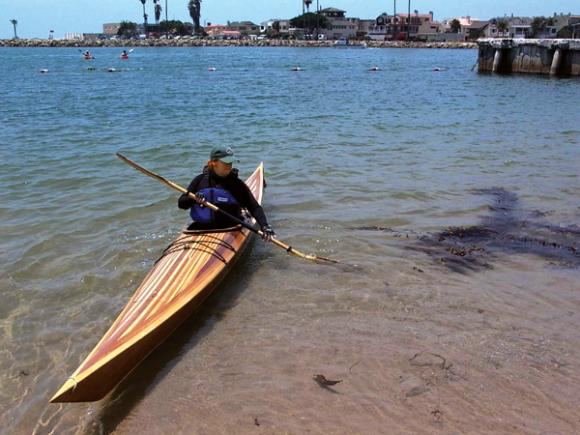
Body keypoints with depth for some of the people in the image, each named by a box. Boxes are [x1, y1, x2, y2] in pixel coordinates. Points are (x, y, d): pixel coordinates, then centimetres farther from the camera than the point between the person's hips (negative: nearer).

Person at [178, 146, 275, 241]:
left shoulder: (236, 184, -1)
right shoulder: (201, 180, 4)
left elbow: (255, 207, -5)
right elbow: (181, 203, 4)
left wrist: (264, 226, -21)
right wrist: (193, 199, -18)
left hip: (229, 228, -2)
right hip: (202, 227, 2)